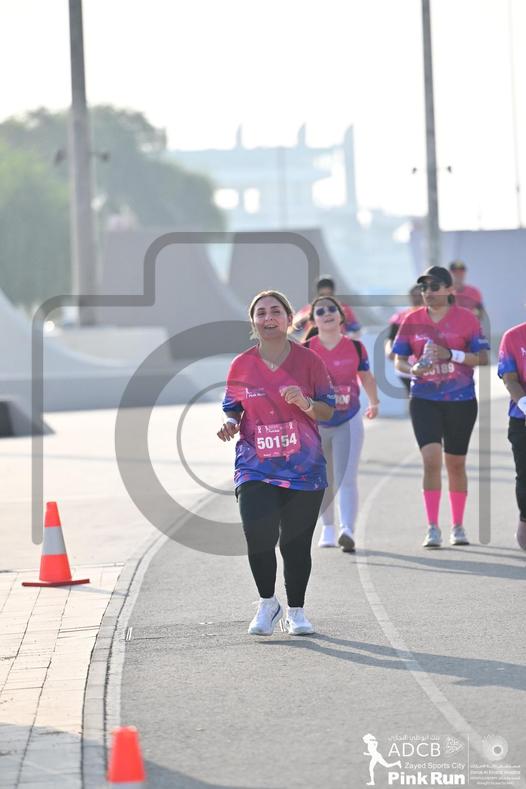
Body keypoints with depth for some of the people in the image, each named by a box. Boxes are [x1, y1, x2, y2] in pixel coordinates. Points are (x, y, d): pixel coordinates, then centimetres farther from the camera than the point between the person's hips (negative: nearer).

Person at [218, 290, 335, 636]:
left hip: (303, 467, 0)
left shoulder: (308, 360, 0)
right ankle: (267, 604, 6)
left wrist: (304, 403, -17)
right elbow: (233, 410, 14)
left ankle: (296, 611, 25)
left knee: (296, 543, 4)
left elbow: (329, 411, 3)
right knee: (258, 535, -18)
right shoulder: (241, 366, 4)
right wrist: (230, 424, -8)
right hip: (255, 466, 0)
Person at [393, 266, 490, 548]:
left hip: (461, 400, 0)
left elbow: (483, 358, -5)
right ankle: (432, 528, -10)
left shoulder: (466, 318, -3)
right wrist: (412, 369, -16)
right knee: (431, 459, -14)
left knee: (456, 464, 10)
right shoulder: (412, 320, 3)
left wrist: (450, 354, -19)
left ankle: (458, 527, 23)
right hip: (424, 400, 0)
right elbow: (398, 360, 6)